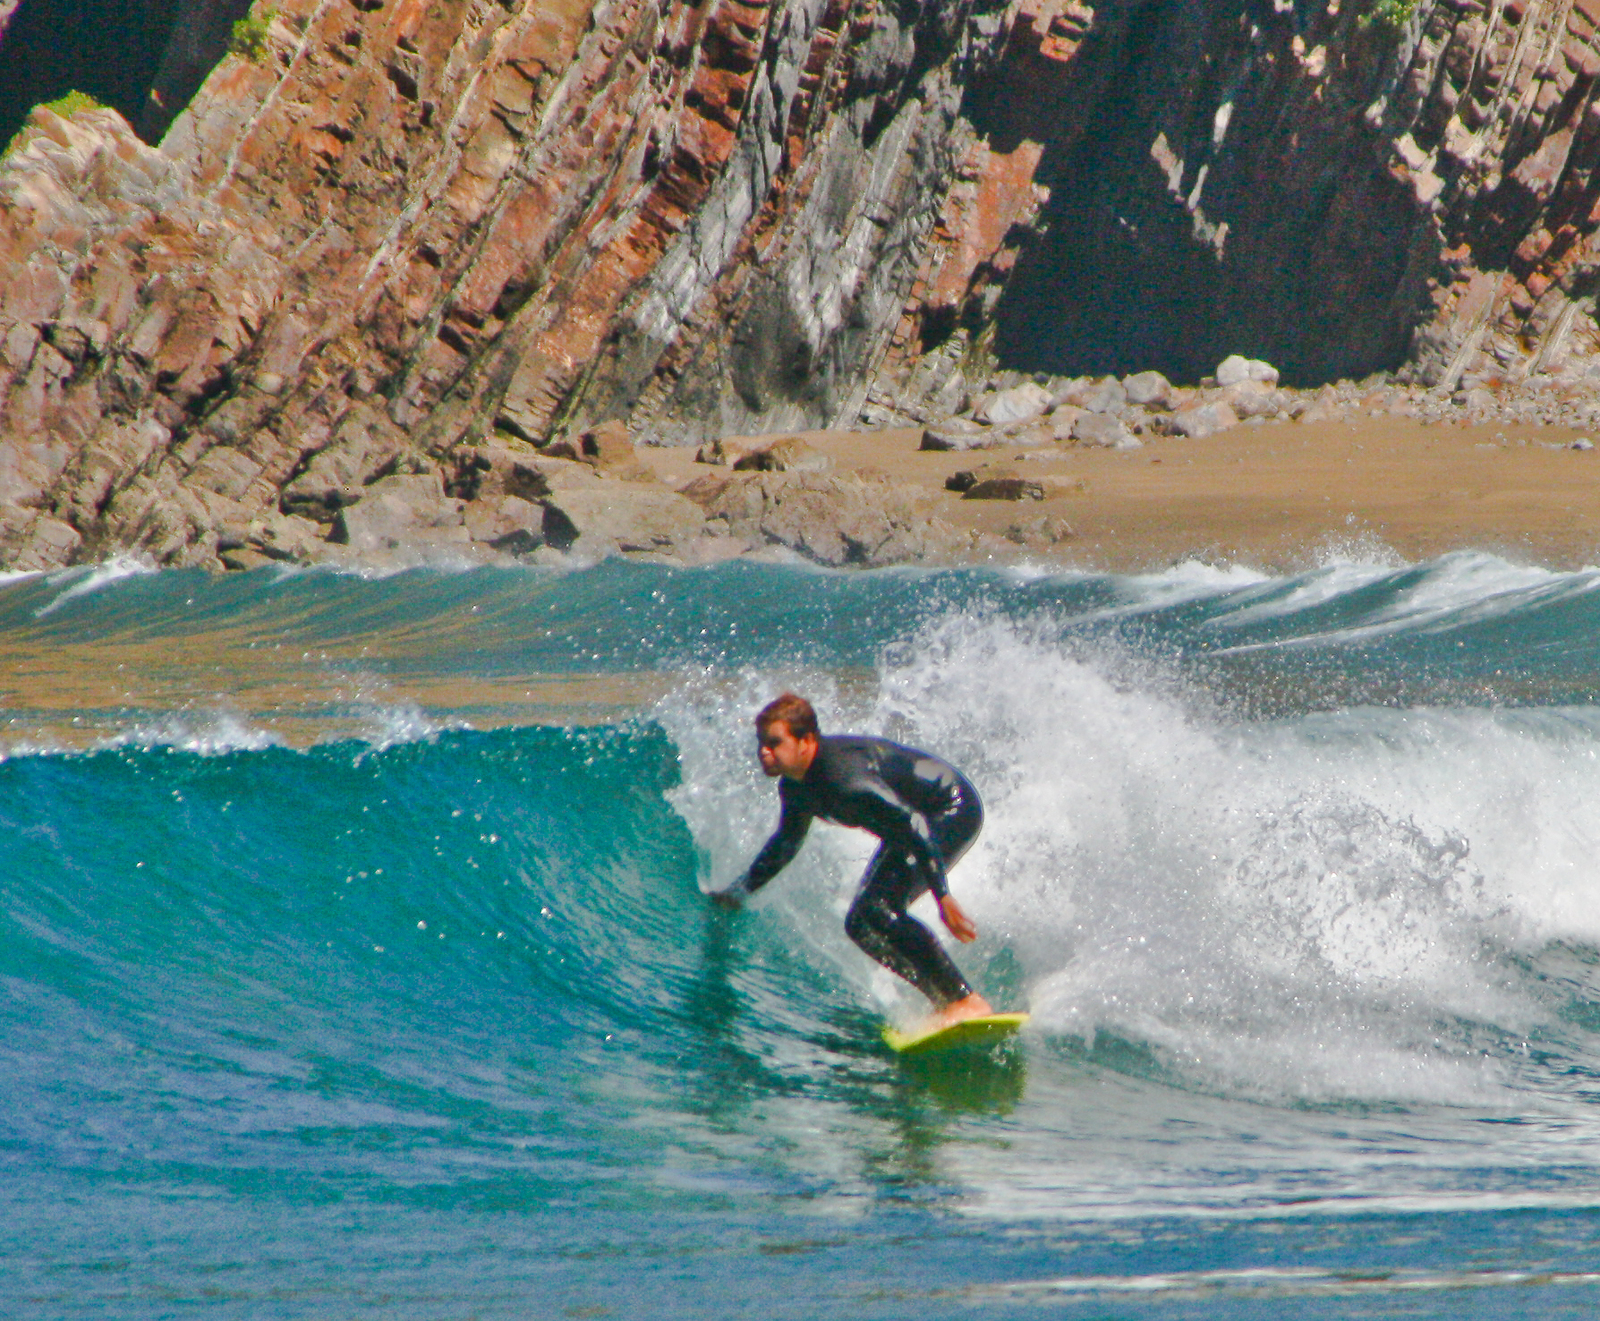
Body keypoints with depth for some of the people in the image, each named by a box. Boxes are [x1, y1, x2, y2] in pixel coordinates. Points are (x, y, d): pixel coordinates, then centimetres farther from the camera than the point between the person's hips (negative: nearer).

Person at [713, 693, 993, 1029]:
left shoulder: (842, 774, -32)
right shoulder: (795, 786, -2)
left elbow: (913, 825, -36)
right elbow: (786, 842, 19)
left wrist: (943, 897, -40)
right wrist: (740, 891, 18)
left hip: (955, 808, -10)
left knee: (880, 911, -25)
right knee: (860, 925, 8)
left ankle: (968, 1002, -24)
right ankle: (945, 1003, 13)